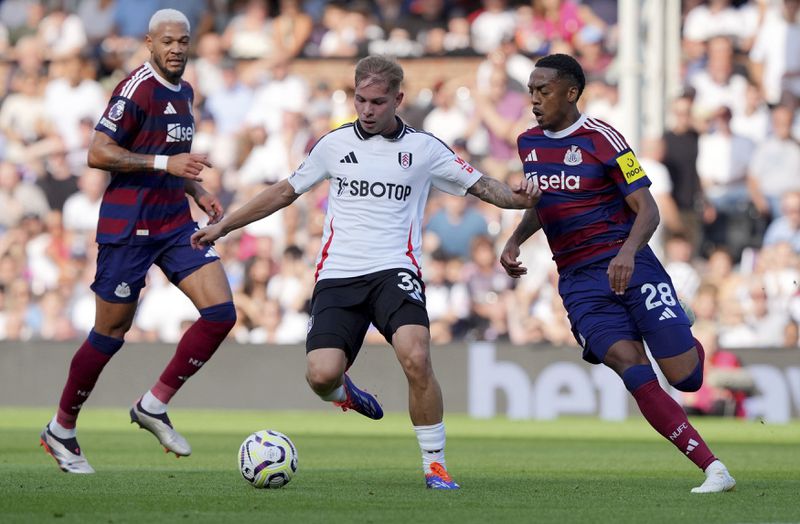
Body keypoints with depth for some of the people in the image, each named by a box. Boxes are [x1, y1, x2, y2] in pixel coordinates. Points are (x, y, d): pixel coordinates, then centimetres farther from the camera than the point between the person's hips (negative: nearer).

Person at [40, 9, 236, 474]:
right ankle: (61, 431, 17)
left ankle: (154, 405, 4)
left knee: (221, 312, -8)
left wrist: (198, 192, 12)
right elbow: (98, 154, -19)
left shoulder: (184, 92, 13)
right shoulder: (137, 89, -14)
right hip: (128, 226, -8)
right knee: (111, 333, 0)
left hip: (175, 222, 8)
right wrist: (166, 163, -23)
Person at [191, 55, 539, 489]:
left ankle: (435, 463, -13)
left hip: (394, 271, -1)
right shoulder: (334, 144, 12)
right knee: (321, 375, -18)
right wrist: (222, 226, 21)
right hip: (338, 275, 2)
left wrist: (516, 198, -12)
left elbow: (479, 185, 10)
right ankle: (344, 394, 22)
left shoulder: (423, 148, 8)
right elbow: (285, 192, 22)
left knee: (416, 358, -28)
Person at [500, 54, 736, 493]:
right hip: (578, 281, 3)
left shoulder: (601, 139, -7)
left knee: (685, 377, -6)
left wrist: (628, 251, -27)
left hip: (628, 264, -3)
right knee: (633, 371, -19)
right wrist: (515, 241, 13)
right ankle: (713, 470, -20)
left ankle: (687, 342, 34)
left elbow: (647, 209, -9)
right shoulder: (528, 144, 11)